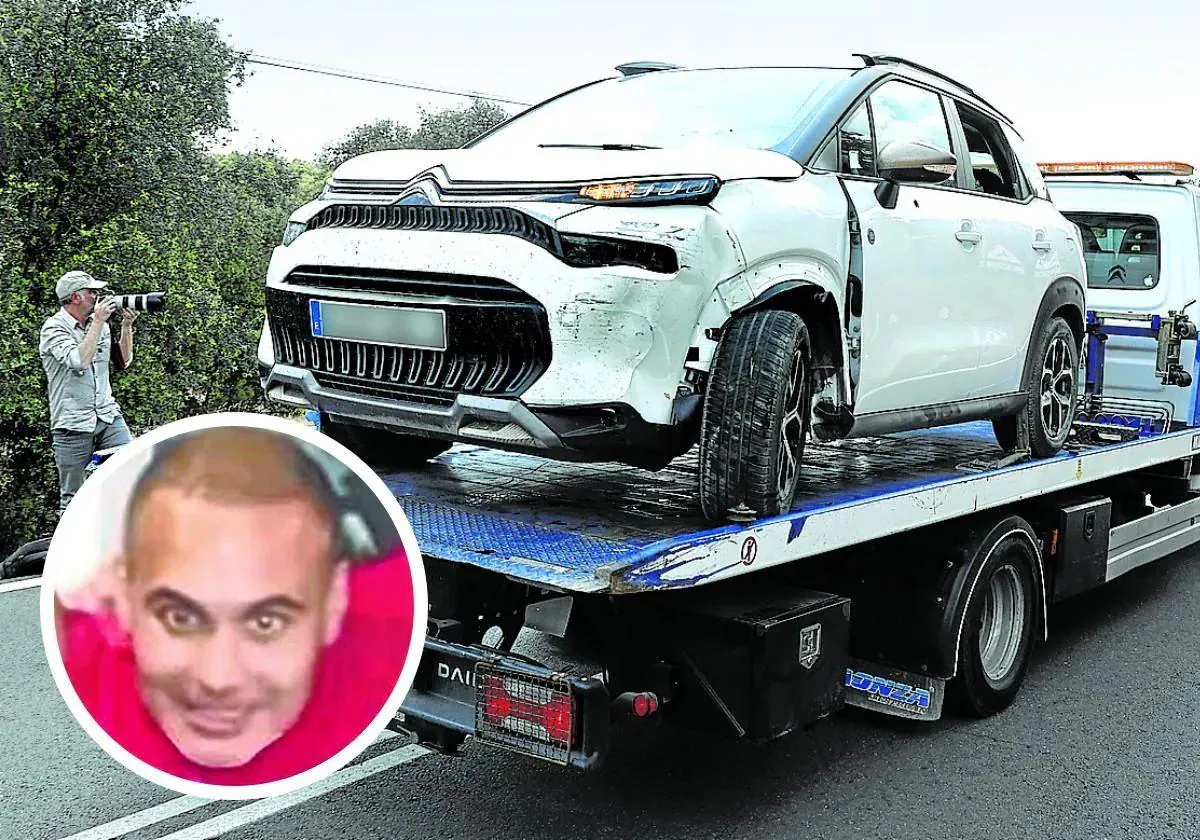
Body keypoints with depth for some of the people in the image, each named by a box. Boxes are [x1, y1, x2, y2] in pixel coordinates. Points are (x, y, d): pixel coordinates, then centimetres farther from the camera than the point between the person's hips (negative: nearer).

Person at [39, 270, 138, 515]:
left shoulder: (100, 324, 12)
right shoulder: (54, 328, -6)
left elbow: (124, 360, 18)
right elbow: (79, 360, -22)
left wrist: (126, 326, 5)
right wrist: (99, 322, -15)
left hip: (108, 415, 5)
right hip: (73, 424, -5)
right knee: (73, 497, 0)